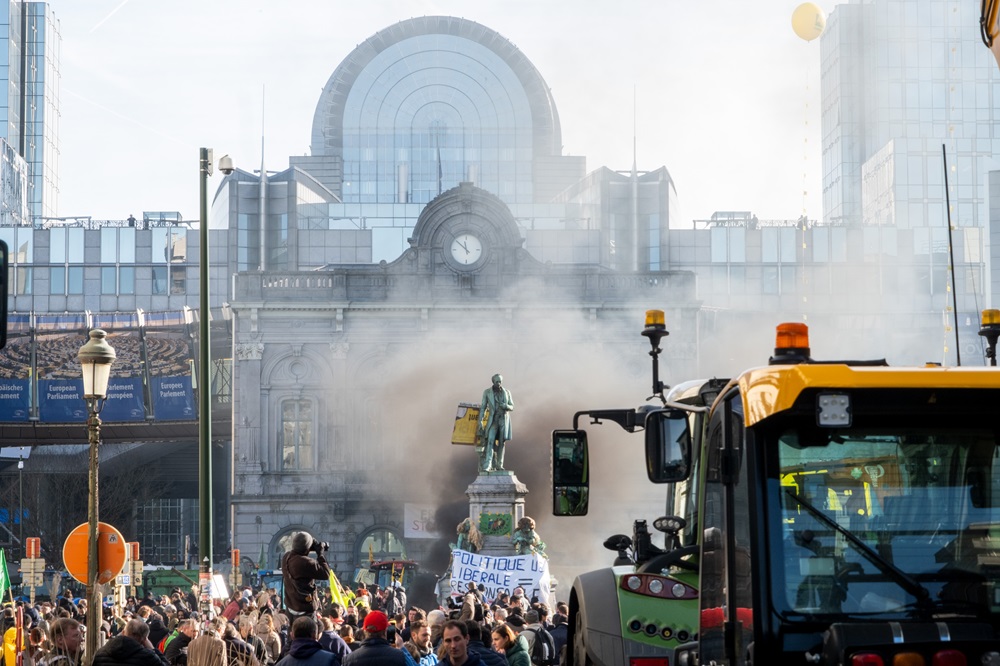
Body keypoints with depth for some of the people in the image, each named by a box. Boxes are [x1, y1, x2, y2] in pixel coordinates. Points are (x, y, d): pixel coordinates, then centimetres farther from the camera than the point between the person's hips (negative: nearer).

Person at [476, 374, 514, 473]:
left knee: (501, 443, 2)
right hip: (493, 420, -2)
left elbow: (512, 407, 8)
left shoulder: (506, 392, 5)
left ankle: (499, 465, 11)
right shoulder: (487, 392, -1)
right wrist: (480, 421, -9)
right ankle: (486, 466, -23)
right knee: (490, 441, -15)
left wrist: (506, 406, -16)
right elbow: (483, 407, 0)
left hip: (504, 419, 2)